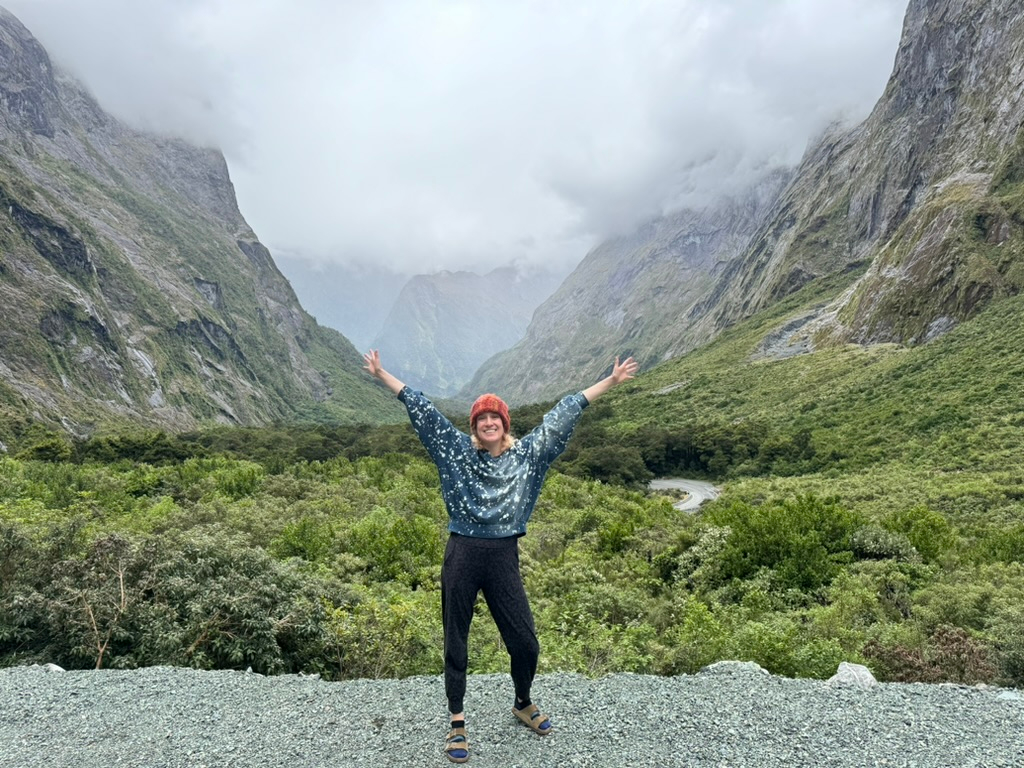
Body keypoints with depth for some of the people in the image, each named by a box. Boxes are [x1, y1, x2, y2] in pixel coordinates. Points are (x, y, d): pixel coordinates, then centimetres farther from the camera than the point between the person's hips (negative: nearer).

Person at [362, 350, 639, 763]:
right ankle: (457, 724, 27)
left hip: (504, 558, 1)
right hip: (462, 555, -1)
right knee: (456, 642, 9)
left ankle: (523, 704, 37)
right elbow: (421, 408, -1)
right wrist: (382, 375, -1)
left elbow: (564, 412, 4)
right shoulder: (457, 449, 1)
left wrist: (609, 381, 6)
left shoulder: (527, 453, 3)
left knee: (525, 642, 6)